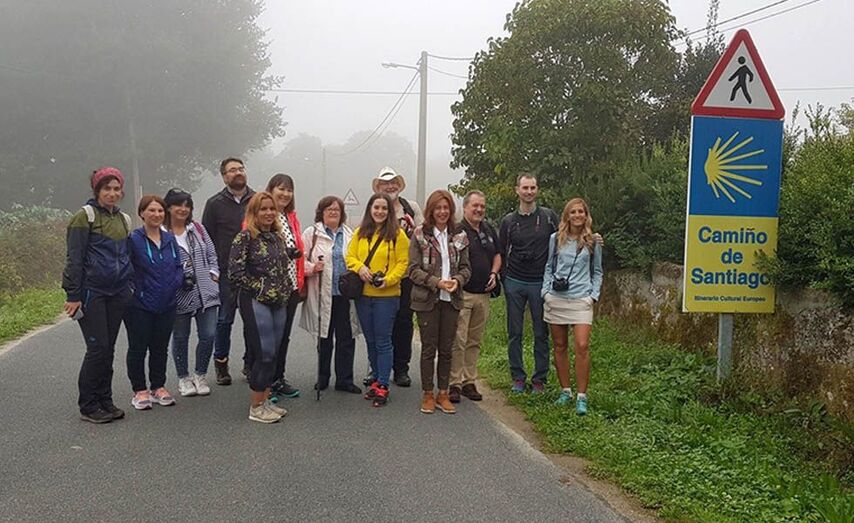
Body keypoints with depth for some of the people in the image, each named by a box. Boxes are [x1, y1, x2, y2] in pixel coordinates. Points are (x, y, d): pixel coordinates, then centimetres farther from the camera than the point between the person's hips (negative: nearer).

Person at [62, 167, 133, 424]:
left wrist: (130, 288, 16)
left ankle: (105, 401, 17)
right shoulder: (85, 216, -6)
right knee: (97, 347, -7)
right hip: (91, 292, -6)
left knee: (108, 348, 9)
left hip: (117, 294, 6)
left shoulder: (123, 219, 14)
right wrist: (73, 295, -14)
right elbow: (74, 258, -10)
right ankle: (88, 406, 4)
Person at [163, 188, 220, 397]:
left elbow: (211, 254, 14)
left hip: (206, 292, 4)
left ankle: (200, 375, 23)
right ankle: (183, 378, 28)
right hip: (179, 295, -4)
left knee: (208, 335, 2)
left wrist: (213, 274, 3)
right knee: (180, 337, 10)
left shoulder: (198, 229, 9)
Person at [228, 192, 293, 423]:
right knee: (265, 354, -7)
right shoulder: (245, 237, -9)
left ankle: (265, 400, 21)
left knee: (272, 354, 10)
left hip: (279, 303, 7)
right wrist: (262, 290, -11)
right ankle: (255, 407, 3)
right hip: (256, 303, -7)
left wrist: (286, 292, 9)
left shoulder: (278, 236, 12)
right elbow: (235, 272, -15)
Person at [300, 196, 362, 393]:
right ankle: (323, 377, 23)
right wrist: (312, 268, -18)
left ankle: (344, 379, 13)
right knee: (324, 337, 9)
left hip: (345, 294, 2)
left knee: (346, 338, 4)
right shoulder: (311, 233, 3)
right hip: (323, 295, -2)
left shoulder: (350, 235, 13)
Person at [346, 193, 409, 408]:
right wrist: (359, 267, -13)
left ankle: (383, 386, 5)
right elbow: (350, 256, 8)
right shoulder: (360, 233, 8)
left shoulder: (397, 234, -4)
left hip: (387, 295, -4)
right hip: (363, 294, 4)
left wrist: (388, 280, -18)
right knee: (370, 341, 14)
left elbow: (403, 263, -5)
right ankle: (377, 379, 26)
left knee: (383, 341, -1)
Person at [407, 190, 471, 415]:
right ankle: (427, 395, 16)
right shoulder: (420, 234, -3)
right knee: (429, 347, 4)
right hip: (427, 299, -3)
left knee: (446, 348, 9)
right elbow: (413, 269, -7)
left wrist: (457, 280, -13)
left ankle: (443, 394, 20)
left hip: (451, 299, 3)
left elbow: (466, 267, 8)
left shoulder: (459, 236, 7)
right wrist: (436, 282, -18)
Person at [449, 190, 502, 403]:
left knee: (475, 341, 12)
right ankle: (454, 384, 2)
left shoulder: (489, 230, 14)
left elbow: (497, 255, 23)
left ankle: (469, 382, 21)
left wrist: (494, 273, 9)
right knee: (458, 341, -6)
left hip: (484, 294, 7)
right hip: (462, 294, -7)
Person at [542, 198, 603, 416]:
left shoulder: (592, 242, 6)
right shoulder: (555, 239, 8)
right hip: (555, 299, 2)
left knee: (582, 346, -12)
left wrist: (594, 295, 2)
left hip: (581, 300, -2)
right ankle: (565, 391, 20)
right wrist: (546, 291, 4)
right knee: (560, 347, 7)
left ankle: (582, 397, -4)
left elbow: (597, 272, 13)